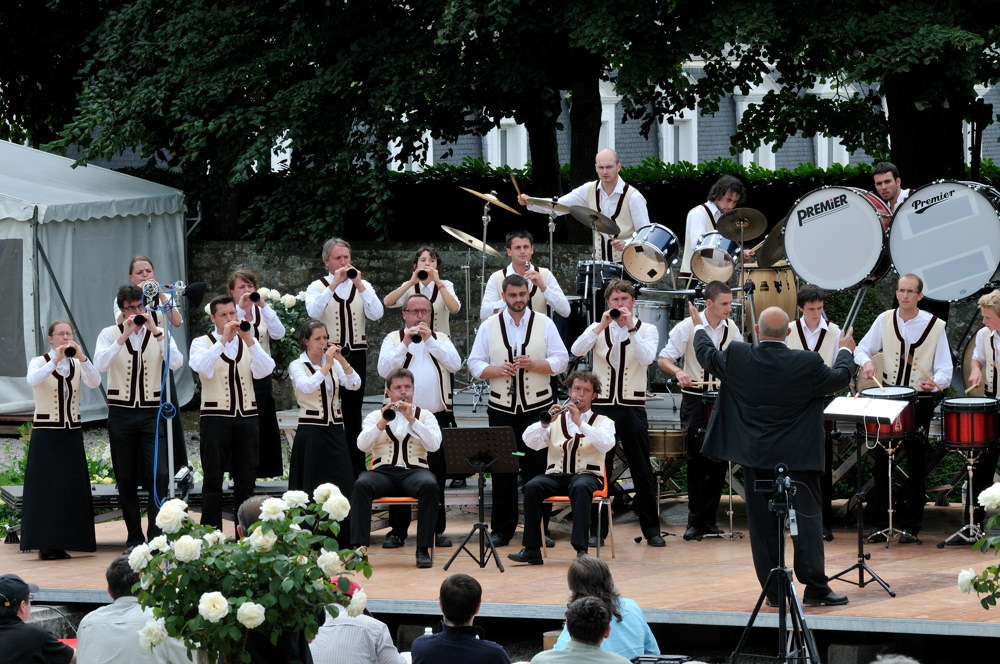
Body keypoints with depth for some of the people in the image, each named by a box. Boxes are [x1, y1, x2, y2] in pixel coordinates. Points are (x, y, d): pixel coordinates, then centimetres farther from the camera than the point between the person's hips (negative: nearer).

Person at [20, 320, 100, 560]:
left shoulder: (78, 365, 8)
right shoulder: (40, 362, -1)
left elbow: (95, 382, -11)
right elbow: (33, 381, -23)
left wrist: (82, 358, -23)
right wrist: (55, 360, -31)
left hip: (72, 432, 4)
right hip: (46, 432, -4)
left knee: (72, 488, 1)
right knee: (46, 486, -6)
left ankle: (62, 544, 7)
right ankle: (45, 545, -3)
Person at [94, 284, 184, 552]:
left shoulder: (159, 334, 5)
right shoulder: (110, 334, 2)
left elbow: (176, 363, -11)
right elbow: (100, 364, -15)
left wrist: (155, 331, -17)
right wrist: (124, 336, -21)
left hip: (152, 412, 0)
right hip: (121, 412, 0)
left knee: (158, 474, -11)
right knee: (126, 478, 6)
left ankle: (156, 537, -9)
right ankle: (133, 537, 15)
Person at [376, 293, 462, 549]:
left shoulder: (441, 339, 12)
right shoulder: (394, 339, 7)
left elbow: (455, 364, -6)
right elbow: (384, 369, -8)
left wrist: (429, 340, -11)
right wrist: (406, 343, -14)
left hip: (437, 418, 2)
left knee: (436, 477, 4)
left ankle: (437, 530, 11)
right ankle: (397, 531, 5)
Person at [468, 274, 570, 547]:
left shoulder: (544, 324, 4)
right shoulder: (489, 326, 6)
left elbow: (561, 360, 1)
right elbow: (475, 363, 5)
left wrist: (532, 365, -15)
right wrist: (496, 370, -15)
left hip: (536, 406, -1)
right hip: (501, 407, 1)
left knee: (536, 468, 0)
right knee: (502, 471, 2)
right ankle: (502, 529, 9)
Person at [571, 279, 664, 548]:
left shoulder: (647, 330, 2)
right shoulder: (598, 329, 6)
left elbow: (647, 358, -17)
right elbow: (576, 350, -13)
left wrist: (631, 328, -22)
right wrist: (601, 326, -20)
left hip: (632, 407, -1)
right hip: (601, 405, 1)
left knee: (642, 471, 3)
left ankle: (651, 529, 10)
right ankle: (597, 528, 11)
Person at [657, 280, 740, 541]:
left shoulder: (731, 329, 3)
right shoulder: (688, 327, -9)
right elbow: (663, 359, -9)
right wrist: (678, 371, -29)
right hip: (694, 399, -4)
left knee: (719, 459, 3)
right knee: (697, 459, -7)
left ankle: (709, 518, 13)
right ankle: (695, 521, -1)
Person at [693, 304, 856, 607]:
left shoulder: (737, 357, -8)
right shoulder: (807, 364, -14)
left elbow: (707, 355, 11)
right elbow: (840, 378, 3)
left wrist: (699, 327, 31)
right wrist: (845, 352, 24)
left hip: (754, 456, 3)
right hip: (796, 457, -3)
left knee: (763, 524, 8)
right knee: (807, 519, 3)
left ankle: (774, 592, 11)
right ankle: (815, 588, 0)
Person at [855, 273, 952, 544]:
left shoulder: (935, 326, -4)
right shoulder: (885, 320, 4)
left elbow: (945, 369, -7)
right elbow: (862, 349, 7)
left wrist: (936, 383, -29)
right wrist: (866, 361, -16)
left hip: (920, 401, -2)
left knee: (916, 462, 3)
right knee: (881, 458, 1)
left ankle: (910, 526, 9)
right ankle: (880, 524, 8)